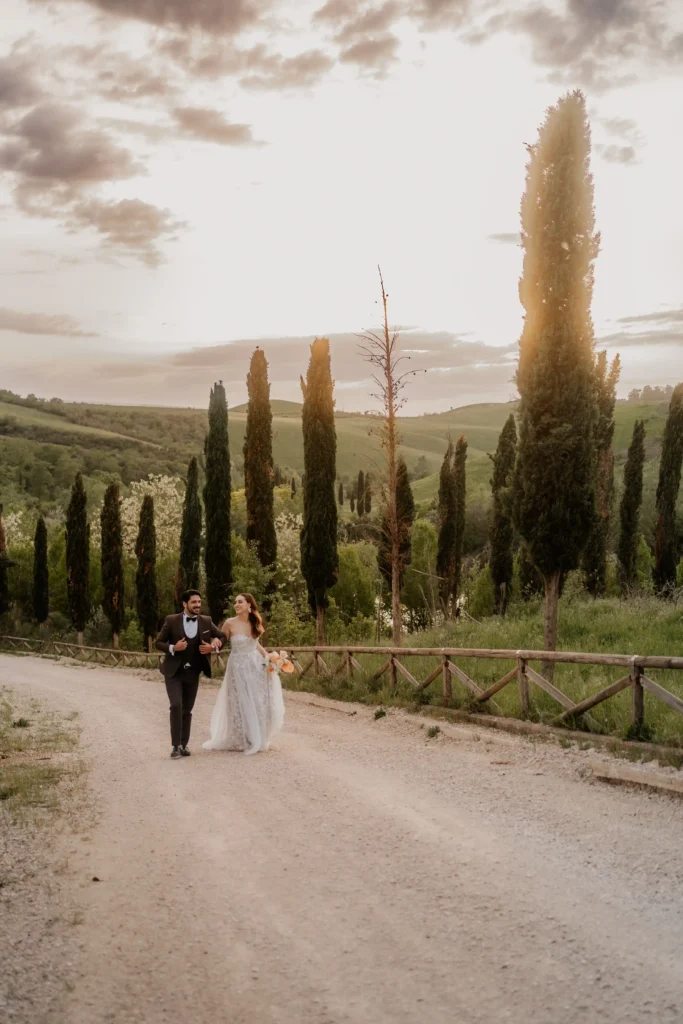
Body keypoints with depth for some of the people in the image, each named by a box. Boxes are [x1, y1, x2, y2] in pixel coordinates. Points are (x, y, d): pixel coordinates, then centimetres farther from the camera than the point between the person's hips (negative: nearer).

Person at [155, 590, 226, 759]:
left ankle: (184, 745, 19)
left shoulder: (206, 621, 0)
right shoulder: (172, 620, -7)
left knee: (187, 710, 9)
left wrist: (213, 646, -8)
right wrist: (173, 648, -21)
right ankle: (176, 745, -10)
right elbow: (159, 643, -2)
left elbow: (222, 636, 13)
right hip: (173, 672, -3)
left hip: (192, 673, 3)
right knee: (176, 706, -16)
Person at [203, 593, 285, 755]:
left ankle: (257, 740, 21)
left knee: (258, 704, 6)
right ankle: (244, 741, 14)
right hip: (239, 667, -4)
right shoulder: (230, 623, -10)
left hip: (256, 666, 4)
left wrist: (267, 656, 5)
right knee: (242, 705, 0)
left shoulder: (255, 623, 3)